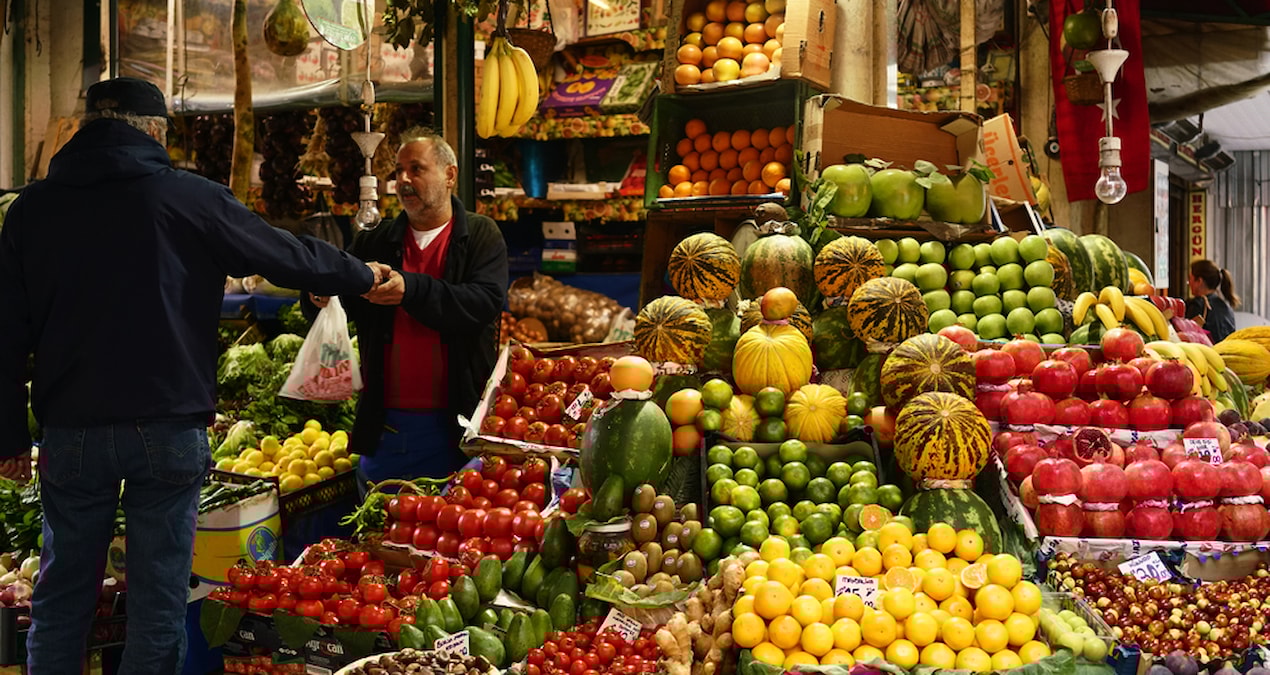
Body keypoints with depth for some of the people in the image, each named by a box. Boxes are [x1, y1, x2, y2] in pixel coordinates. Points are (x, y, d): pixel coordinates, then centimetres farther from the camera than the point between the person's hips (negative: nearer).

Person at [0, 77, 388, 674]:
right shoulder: (190, 198, -6)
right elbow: (287, 255, 3)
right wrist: (362, 275, 20)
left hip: (72, 429, 3)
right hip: (168, 427, -3)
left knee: (62, 593, 16)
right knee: (158, 596, 7)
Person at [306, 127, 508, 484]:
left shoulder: (481, 236, 1)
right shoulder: (373, 243, 11)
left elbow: (486, 301, -14)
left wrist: (412, 290, -26)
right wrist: (319, 294, -17)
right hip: (383, 424, 3)